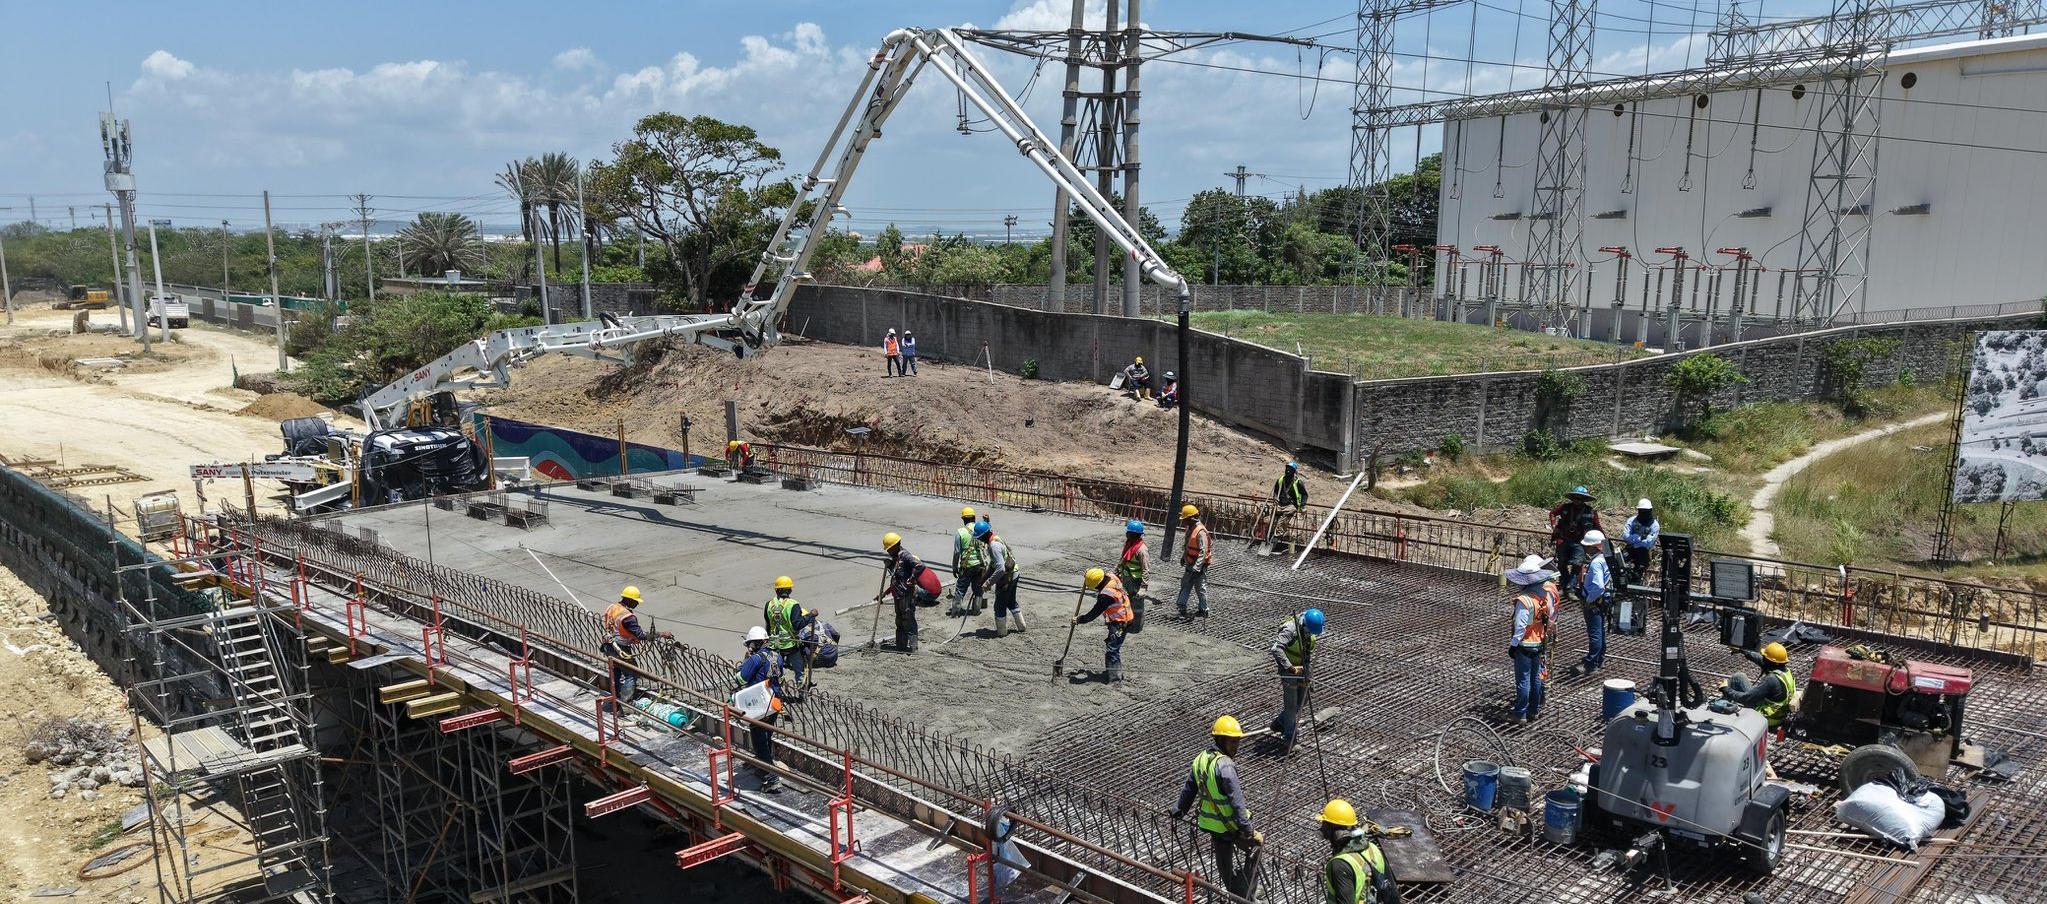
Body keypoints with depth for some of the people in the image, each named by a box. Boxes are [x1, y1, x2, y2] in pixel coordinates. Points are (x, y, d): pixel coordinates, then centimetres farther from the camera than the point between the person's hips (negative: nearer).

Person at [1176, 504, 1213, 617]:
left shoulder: (1200, 532, -24)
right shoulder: (1190, 528, 5)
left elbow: (1203, 552, -28)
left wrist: (1197, 567, -31)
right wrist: (1183, 556, 26)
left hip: (1199, 566, -9)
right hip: (1190, 564, 9)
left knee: (1200, 588, 3)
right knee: (1185, 586, 13)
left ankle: (1204, 610, 16)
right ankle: (1182, 608, 21)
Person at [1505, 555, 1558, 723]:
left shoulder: (1524, 601, -26)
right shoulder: (1546, 594, -5)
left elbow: (1520, 627, -24)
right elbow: (1551, 616, 7)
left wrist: (1513, 644, -13)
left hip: (1524, 645, -7)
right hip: (1540, 643, 7)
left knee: (1523, 680, 3)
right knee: (1536, 678, 18)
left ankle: (1521, 714, 11)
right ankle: (1535, 710, 28)